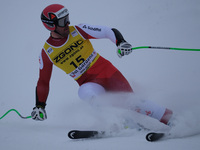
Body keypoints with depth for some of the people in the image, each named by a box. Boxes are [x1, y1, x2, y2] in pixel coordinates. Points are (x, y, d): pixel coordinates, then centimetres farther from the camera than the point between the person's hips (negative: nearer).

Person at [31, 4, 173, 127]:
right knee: (86, 93, -34)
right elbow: (43, 82, 7)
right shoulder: (47, 53, -3)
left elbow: (109, 31, -6)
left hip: (106, 71, 0)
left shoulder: (78, 31, -6)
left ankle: (169, 117, -3)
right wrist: (39, 106, -1)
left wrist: (121, 42, -26)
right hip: (89, 83, 0)